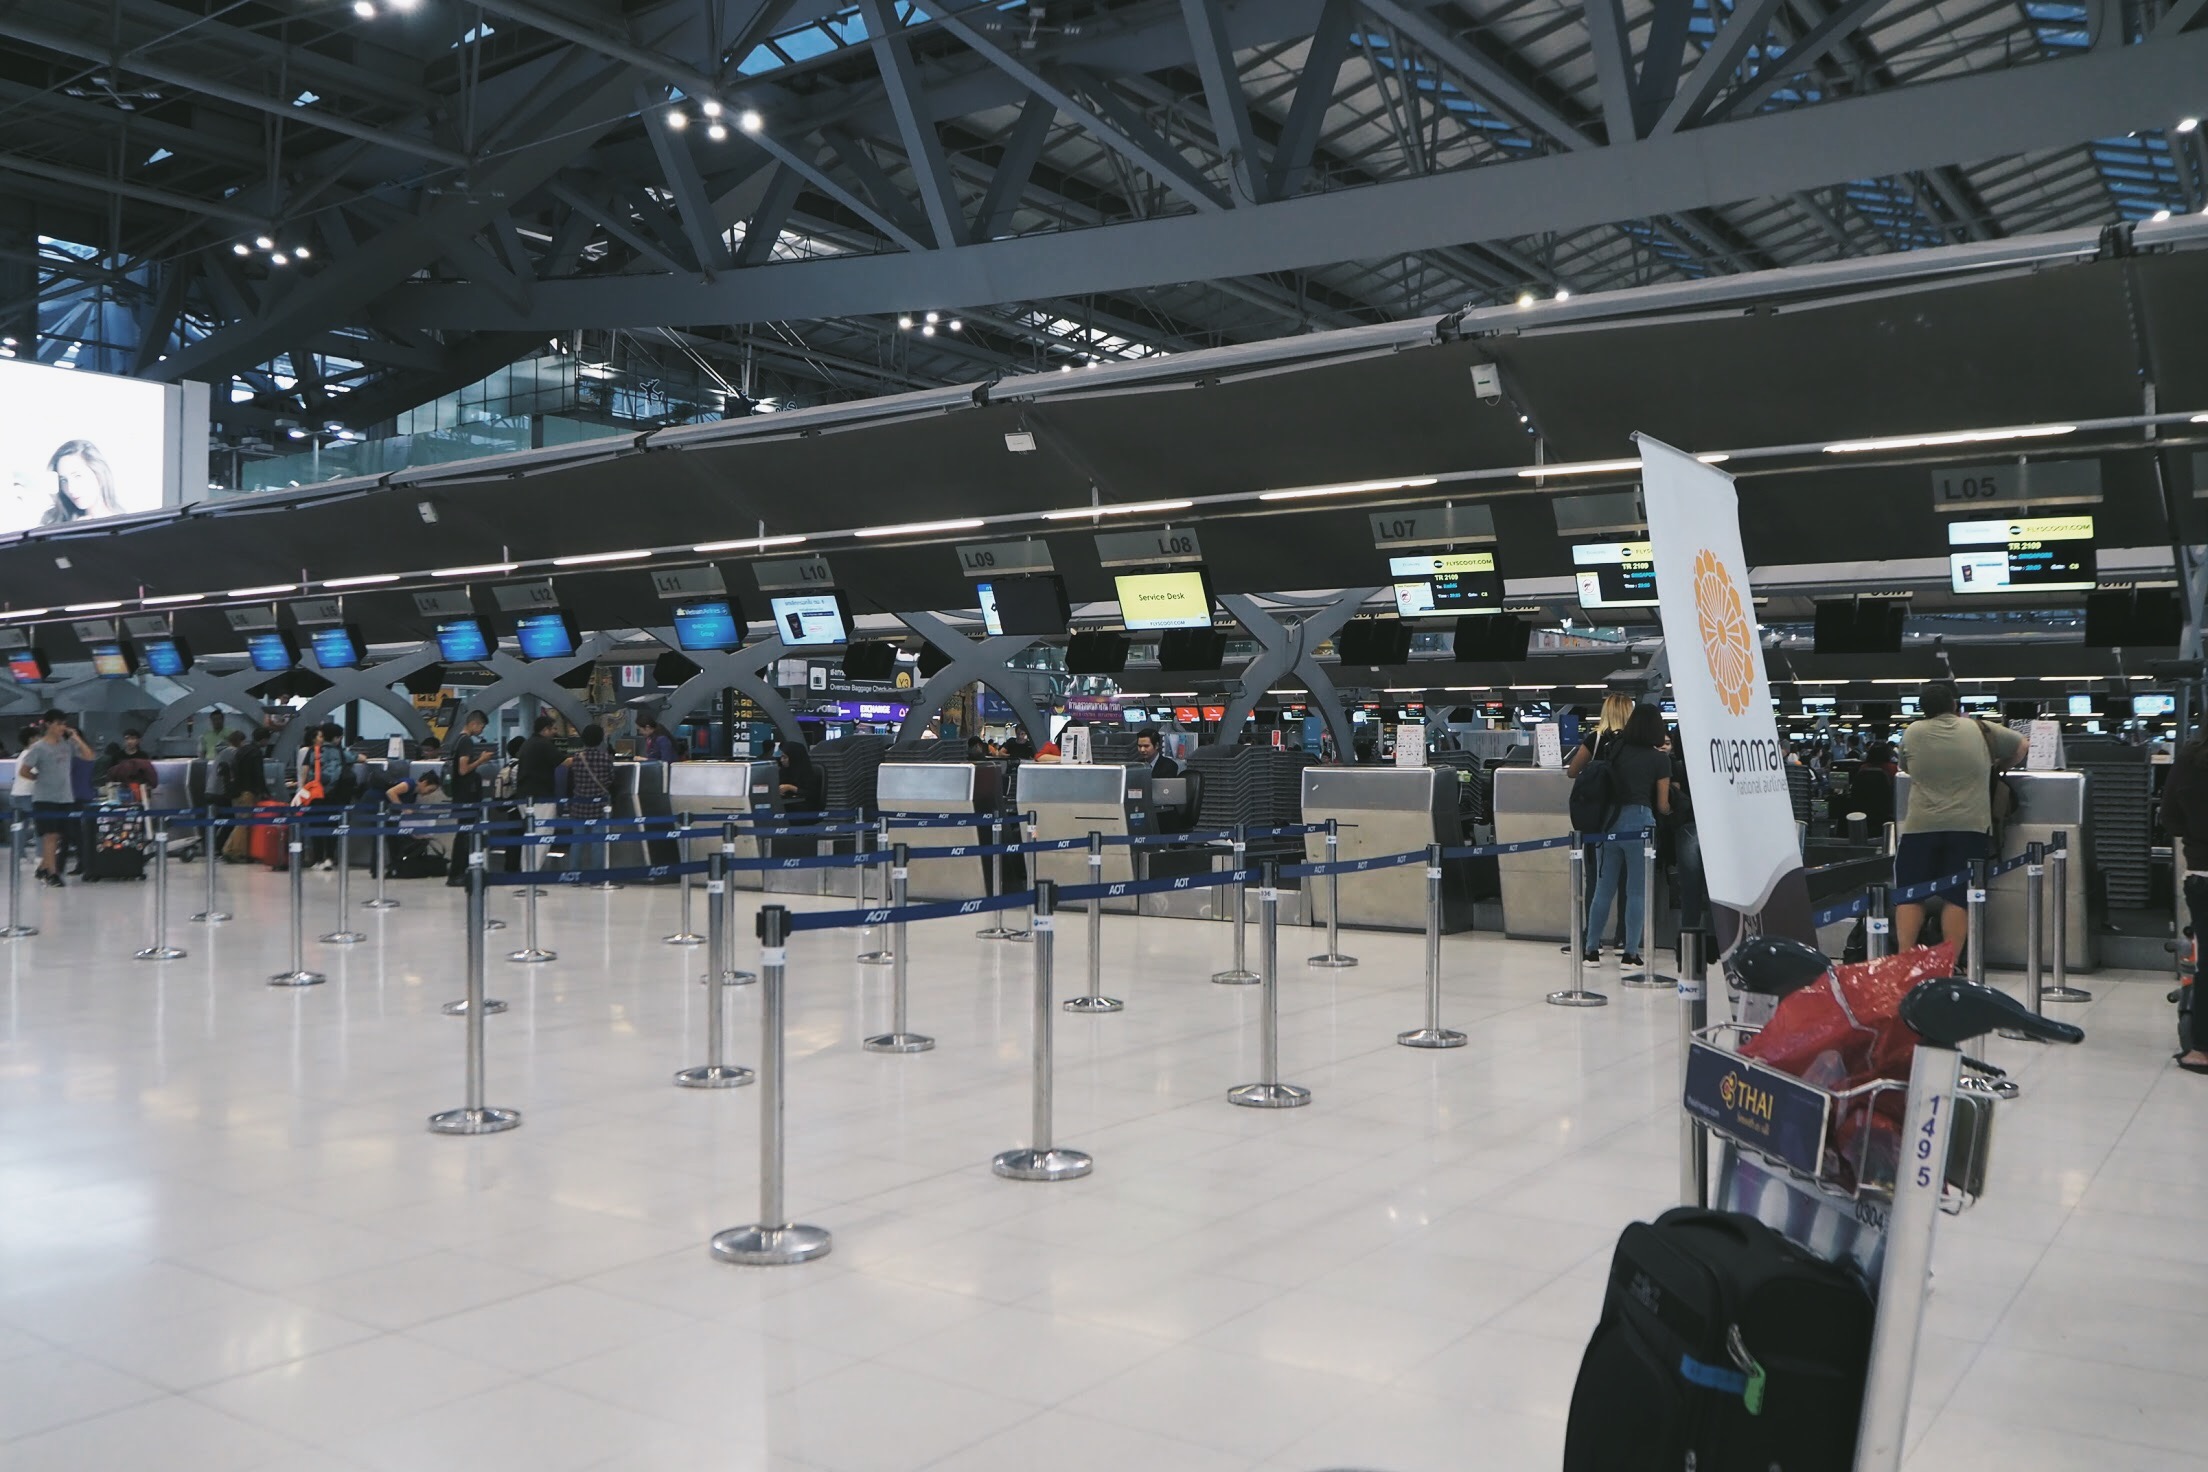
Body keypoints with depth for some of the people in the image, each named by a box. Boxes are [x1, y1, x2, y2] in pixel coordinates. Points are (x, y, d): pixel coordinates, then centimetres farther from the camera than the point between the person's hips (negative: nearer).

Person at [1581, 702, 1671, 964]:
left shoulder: (1616, 748, 9)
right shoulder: (1660, 759, 1)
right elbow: (1662, 805, 3)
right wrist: (1669, 811, 26)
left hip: (1609, 821, 4)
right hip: (1639, 820, -4)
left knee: (1603, 889, 11)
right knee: (1637, 892, 4)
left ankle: (1592, 949, 14)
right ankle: (1630, 952, 5)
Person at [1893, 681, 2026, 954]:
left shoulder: (1912, 732, 5)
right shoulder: (1978, 730, 7)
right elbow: (2022, 745, 19)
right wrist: (1997, 768, 33)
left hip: (1921, 827, 0)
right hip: (1969, 828, 0)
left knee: (1910, 895, 6)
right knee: (1957, 898, 2)